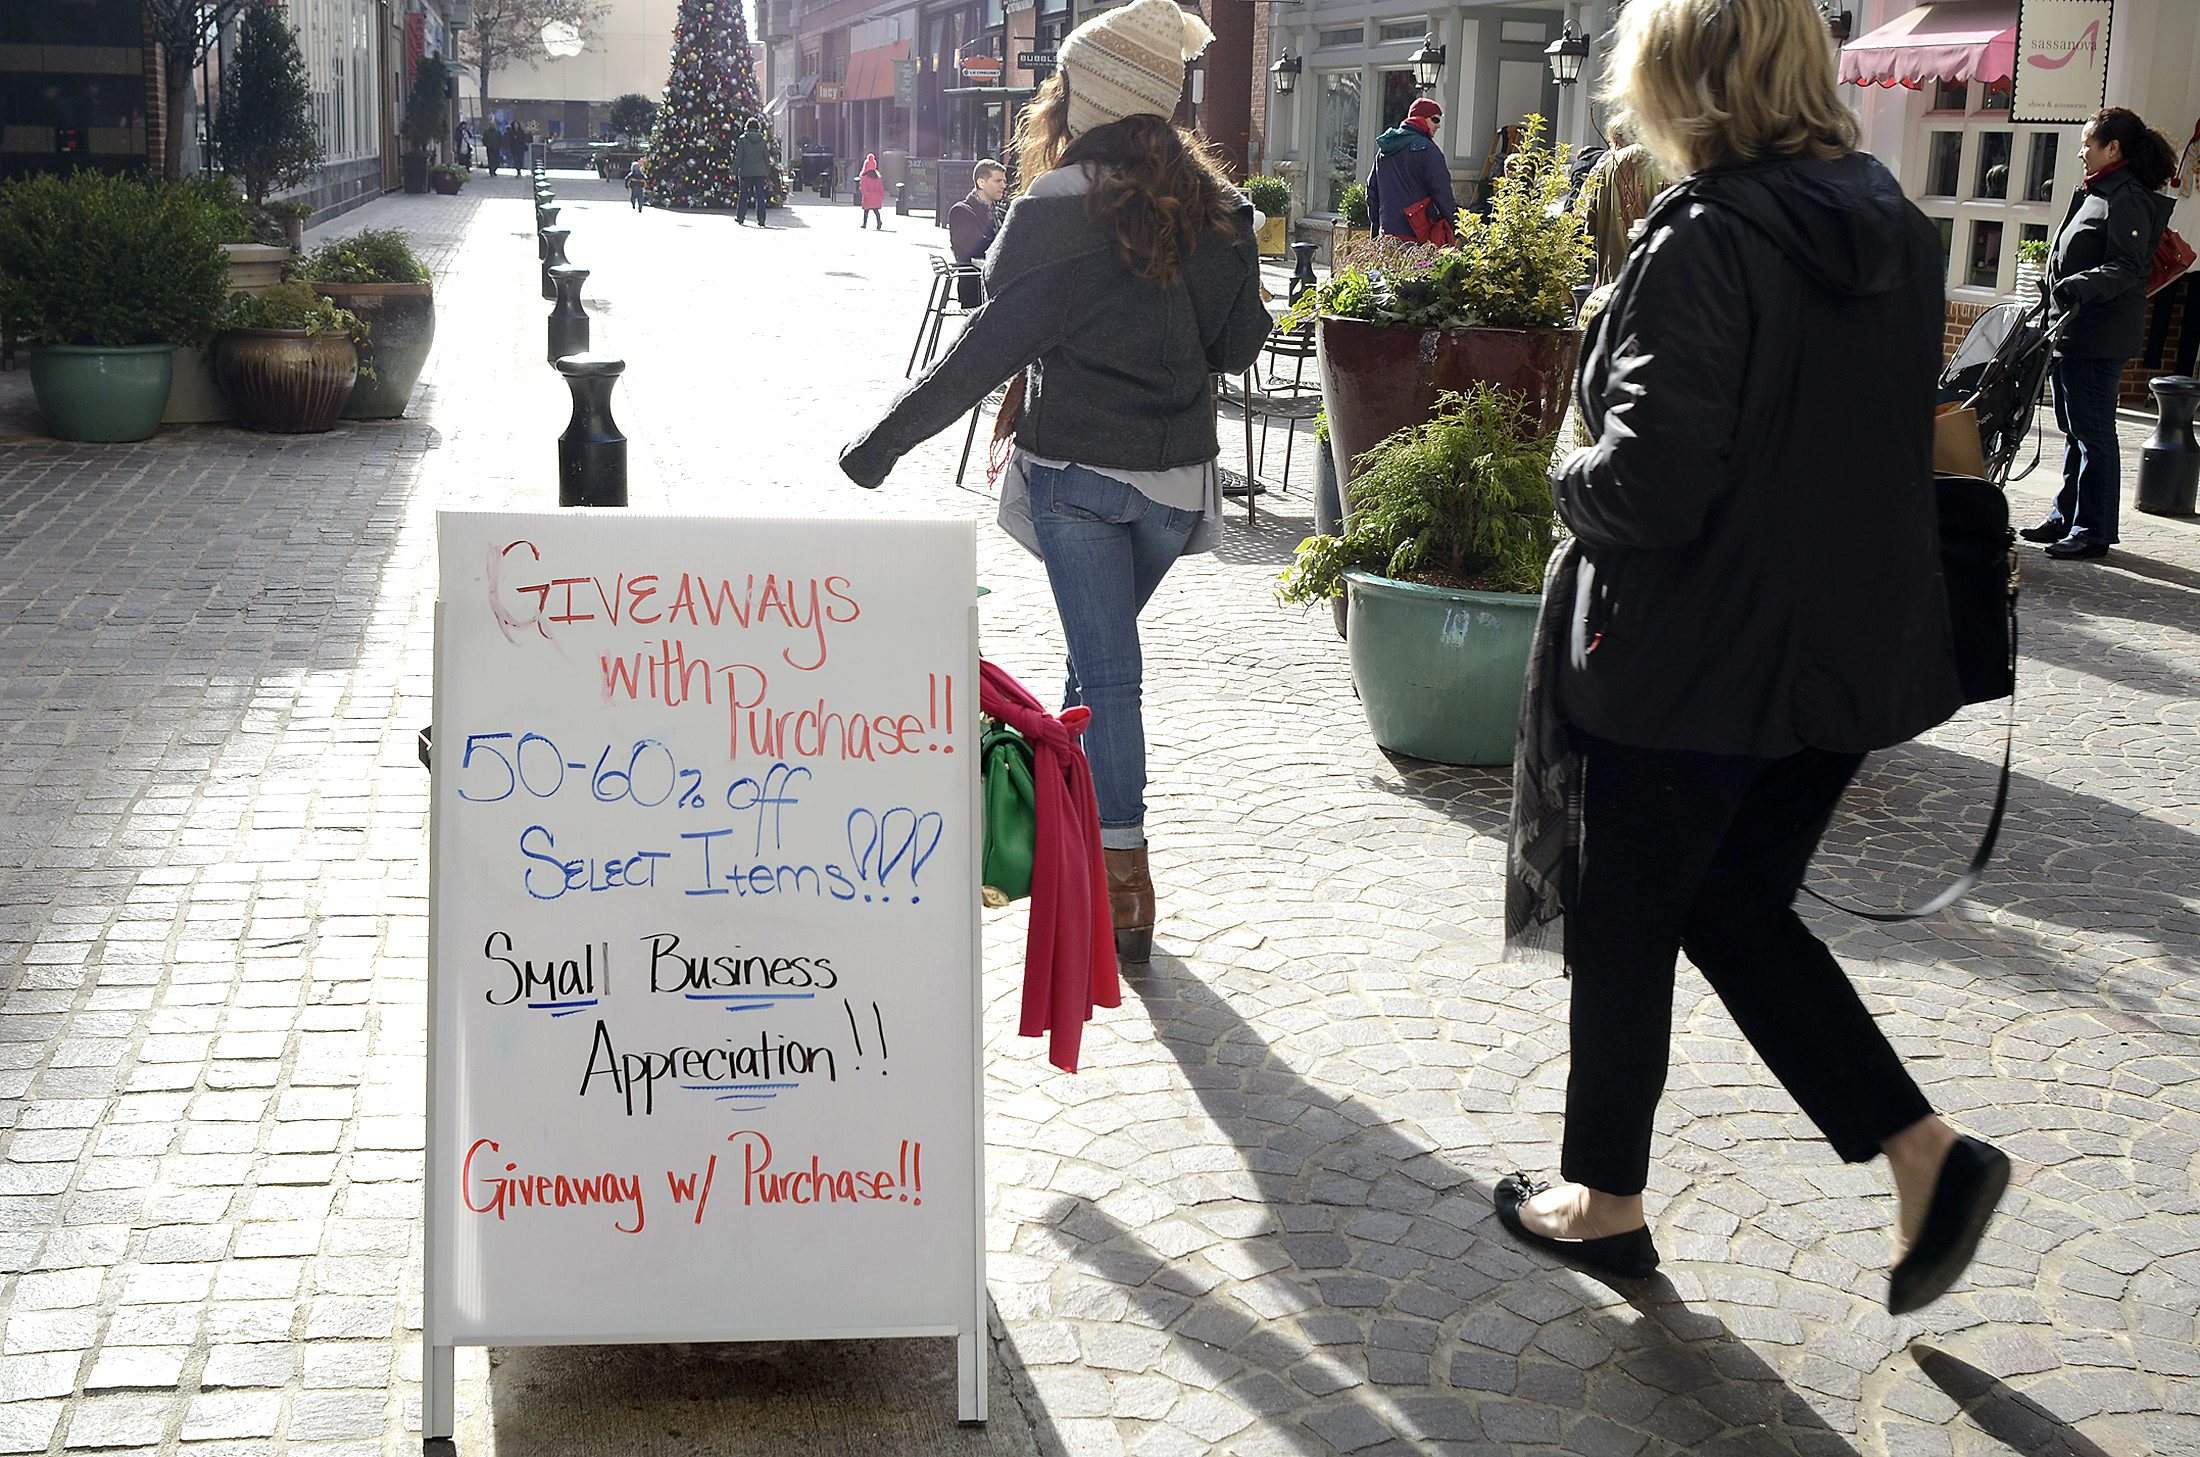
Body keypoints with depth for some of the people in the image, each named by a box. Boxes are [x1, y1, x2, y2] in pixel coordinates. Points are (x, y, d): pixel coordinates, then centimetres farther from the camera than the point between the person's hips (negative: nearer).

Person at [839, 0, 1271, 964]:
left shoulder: (1061, 206, -13)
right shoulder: (1213, 205, 3)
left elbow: (994, 344, -15)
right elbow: (1238, 347, 8)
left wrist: (887, 437, -9)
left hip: (1077, 469, -4)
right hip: (1177, 477, 5)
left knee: (1105, 668, -1)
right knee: (1103, 654, 21)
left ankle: (1124, 890, -1)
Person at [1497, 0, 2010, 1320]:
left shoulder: (1705, 242, -20)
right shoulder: (1895, 228, 5)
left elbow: (1650, 487, -24)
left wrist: (1572, 480, -4)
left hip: (1696, 658, -7)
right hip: (1849, 652, 7)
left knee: (1626, 925, 12)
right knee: (1738, 909, 21)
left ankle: (1608, 1199, 27)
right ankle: (1927, 1152, 11)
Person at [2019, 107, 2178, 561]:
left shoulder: (2129, 200, -13)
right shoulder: (2097, 195, 18)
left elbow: (2126, 269, -20)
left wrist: (2079, 286, -35)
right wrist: (2055, 309, 29)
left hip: (2099, 338, -10)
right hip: (2072, 332, 10)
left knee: (2092, 432, -6)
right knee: (2075, 430, 15)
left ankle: (2093, 530, -3)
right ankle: (2067, 517, 23)